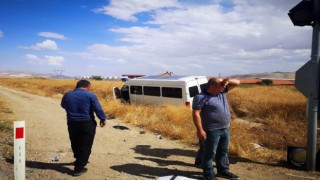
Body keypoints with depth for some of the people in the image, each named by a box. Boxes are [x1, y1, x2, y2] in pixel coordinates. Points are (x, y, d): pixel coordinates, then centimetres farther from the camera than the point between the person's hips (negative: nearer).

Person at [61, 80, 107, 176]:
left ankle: (79, 161, 43)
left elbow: (63, 105, 22)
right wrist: (103, 119, 1)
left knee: (75, 144, 23)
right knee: (85, 146, 5)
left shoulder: (67, 95, 4)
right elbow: (98, 109, -11)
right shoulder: (90, 95, -10)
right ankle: (79, 168, 7)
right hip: (87, 124, -5)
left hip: (72, 123, 5)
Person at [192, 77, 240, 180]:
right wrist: (200, 130, -22)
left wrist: (227, 80, -9)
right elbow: (195, 114, -18)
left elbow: (237, 82, 12)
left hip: (225, 129, 8)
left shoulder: (222, 92, 7)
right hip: (212, 131, -8)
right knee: (209, 153, 5)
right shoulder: (201, 97, -15)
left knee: (223, 152, 20)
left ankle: (223, 171, 36)